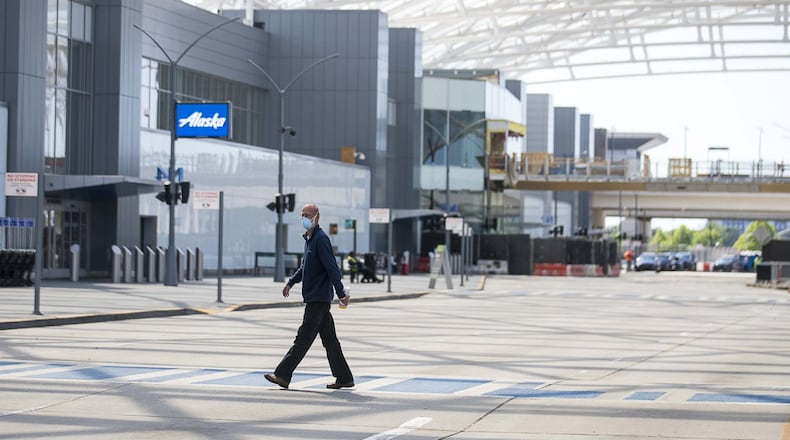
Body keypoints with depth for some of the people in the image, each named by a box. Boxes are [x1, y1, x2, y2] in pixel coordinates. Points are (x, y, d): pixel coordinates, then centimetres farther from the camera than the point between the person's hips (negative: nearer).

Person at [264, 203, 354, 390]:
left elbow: (332, 268, -18)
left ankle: (282, 376, -8)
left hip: (319, 298, -10)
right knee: (329, 340, 10)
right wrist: (291, 282, 30)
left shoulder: (321, 239, -14)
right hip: (314, 297, 10)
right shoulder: (309, 239, 16)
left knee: (303, 338, -8)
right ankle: (344, 378, 12)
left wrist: (341, 293, -21)